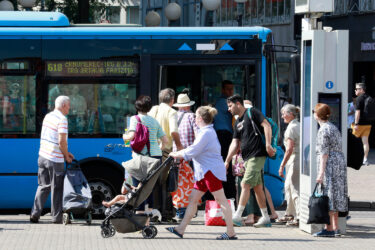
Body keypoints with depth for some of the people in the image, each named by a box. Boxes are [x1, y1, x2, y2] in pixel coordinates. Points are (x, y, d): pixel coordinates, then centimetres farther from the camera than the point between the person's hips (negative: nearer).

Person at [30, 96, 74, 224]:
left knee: (43, 186, 15)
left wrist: (65, 153, 17)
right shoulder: (62, 119, -14)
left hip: (43, 156, 8)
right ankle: (56, 217, 7)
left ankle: (35, 214, 11)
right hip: (55, 160, -8)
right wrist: (66, 156, -5)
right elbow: (61, 141, -20)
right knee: (57, 189, 2)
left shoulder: (48, 116, 12)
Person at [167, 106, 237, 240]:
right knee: (193, 199, 9)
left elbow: (192, 152, -17)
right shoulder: (207, 132, 18)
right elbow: (195, 149, 25)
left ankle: (231, 233, -6)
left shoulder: (206, 133, -16)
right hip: (205, 172, 11)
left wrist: (176, 155, -4)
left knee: (221, 200, -7)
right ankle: (181, 229, 10)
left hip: (212, 170, -11)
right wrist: (178, 154, 18)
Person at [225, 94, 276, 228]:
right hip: (247, 157, 9)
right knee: (257, 187, 10)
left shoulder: (252, 113, -3)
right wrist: (227, 161, 8)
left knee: (245, 184, -13)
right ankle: (265, 218, 15)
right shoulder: (238, 123, 20)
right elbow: (235, 143, 17)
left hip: (257, 155, -9)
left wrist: (268, 144, -22)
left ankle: (237, 216, -15)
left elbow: (266, 125, -13)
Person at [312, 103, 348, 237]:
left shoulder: (324, 129, -11)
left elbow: (324, 152, -16)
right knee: (335, 196, 11)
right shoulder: (334, 128, 17)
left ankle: (329, 228, -8)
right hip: (340, 162, 9)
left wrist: (321, 173, -17)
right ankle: (335, 228, 13)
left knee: (328, 196, -7)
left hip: (329, 164, -9)